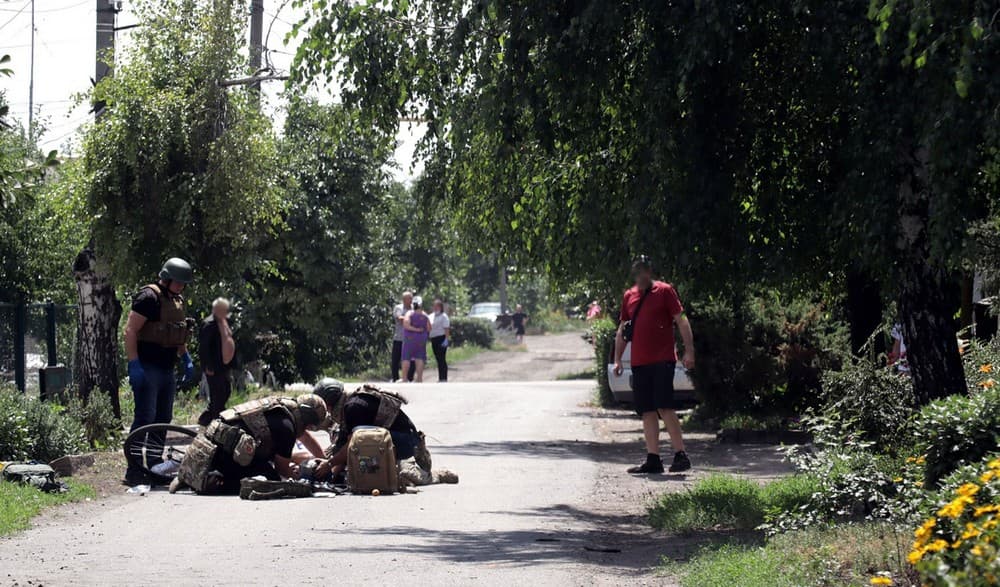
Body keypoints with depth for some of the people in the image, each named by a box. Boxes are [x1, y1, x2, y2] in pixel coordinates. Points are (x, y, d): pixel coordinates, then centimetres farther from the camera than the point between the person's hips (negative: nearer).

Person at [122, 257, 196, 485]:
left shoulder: (177, 301, 16)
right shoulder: (149, 297, -12)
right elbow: (130, 331, -17)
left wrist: (186, 359, 20)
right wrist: (134, 364, -22)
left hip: (167, 369, 9)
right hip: (147, 368, -9)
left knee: (163, 419, 11)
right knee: (145, 418, -11)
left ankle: (155, 468, 19)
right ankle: (134, 471, -10)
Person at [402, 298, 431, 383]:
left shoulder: (409, 313, -10)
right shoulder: (424, 315, 0)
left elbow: (406, 324, -26)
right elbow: (429, 329, 0)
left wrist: (415, 329, -14)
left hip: (410, 339, -3)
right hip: (421, 339, 3)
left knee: (406, 358, 3)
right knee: (419, 358, 5)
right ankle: (419, 378, -1)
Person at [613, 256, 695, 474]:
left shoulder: (664, 291, -1)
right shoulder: (629, 296, 14)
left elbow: (681, 320, -5)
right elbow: (622, 330, 20)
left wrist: (689, 350, -14)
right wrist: (617, 359, 15)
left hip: (663, 360, -6)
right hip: (639, 363, 6)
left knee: (664, 407, -13)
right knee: (647, 411, 4)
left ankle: (681, 455, -8)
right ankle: (653, 459, 6)